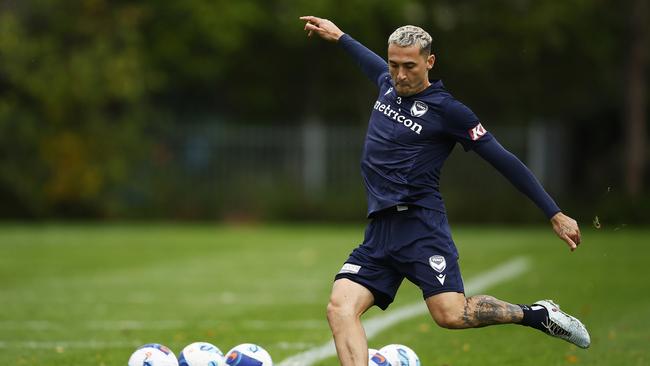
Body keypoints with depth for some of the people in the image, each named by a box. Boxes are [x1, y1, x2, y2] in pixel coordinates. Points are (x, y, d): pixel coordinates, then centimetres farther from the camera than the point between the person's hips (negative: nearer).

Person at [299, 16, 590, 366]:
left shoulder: (446, 110, -6)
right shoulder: (387, 85, 12)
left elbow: (504, 161, -4)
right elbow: (373, 62, 40)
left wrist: (555, 214, -4)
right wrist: (339, 37, 52)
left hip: (419, 223, -6)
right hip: (378, 231, 6)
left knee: (451, 314, -22)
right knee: (340, 308, -15)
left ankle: (537, 314, 3)